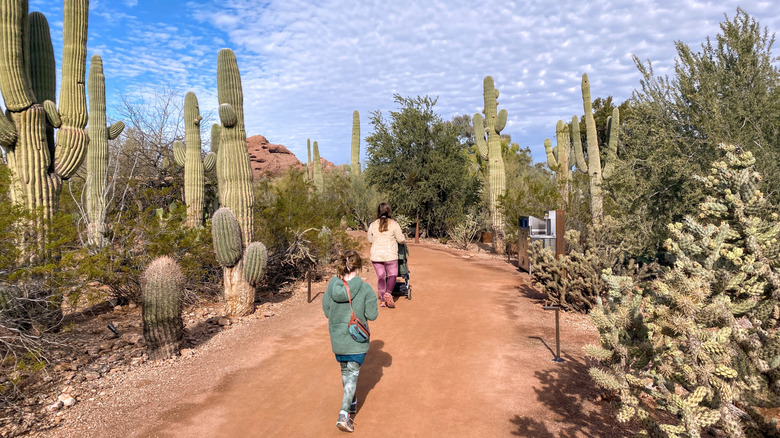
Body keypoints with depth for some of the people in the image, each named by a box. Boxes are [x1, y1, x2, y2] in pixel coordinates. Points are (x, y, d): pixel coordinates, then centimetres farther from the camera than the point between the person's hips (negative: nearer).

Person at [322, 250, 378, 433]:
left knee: (345, 371, 23)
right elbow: (372, 315, -12)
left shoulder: (331, 286, -10)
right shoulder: (365, 289, -17)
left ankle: (351, 403, 42)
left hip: (337, 339, 3)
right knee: (353, 374, 8)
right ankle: (343, 414, -1)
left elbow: (326, 311, 0)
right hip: (357, 340, -3)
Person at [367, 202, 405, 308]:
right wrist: (404, 238, 21)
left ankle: (383, 299, 14)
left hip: (376, 255, 3)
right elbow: (400, 240, -2)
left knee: (381, 276, 10)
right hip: (390, 255, -3)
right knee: (392, 275, 9)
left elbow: (370, 240, 14)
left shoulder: (373, 225, 3)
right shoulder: (394, 224, -6)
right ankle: (388, 293, -14)